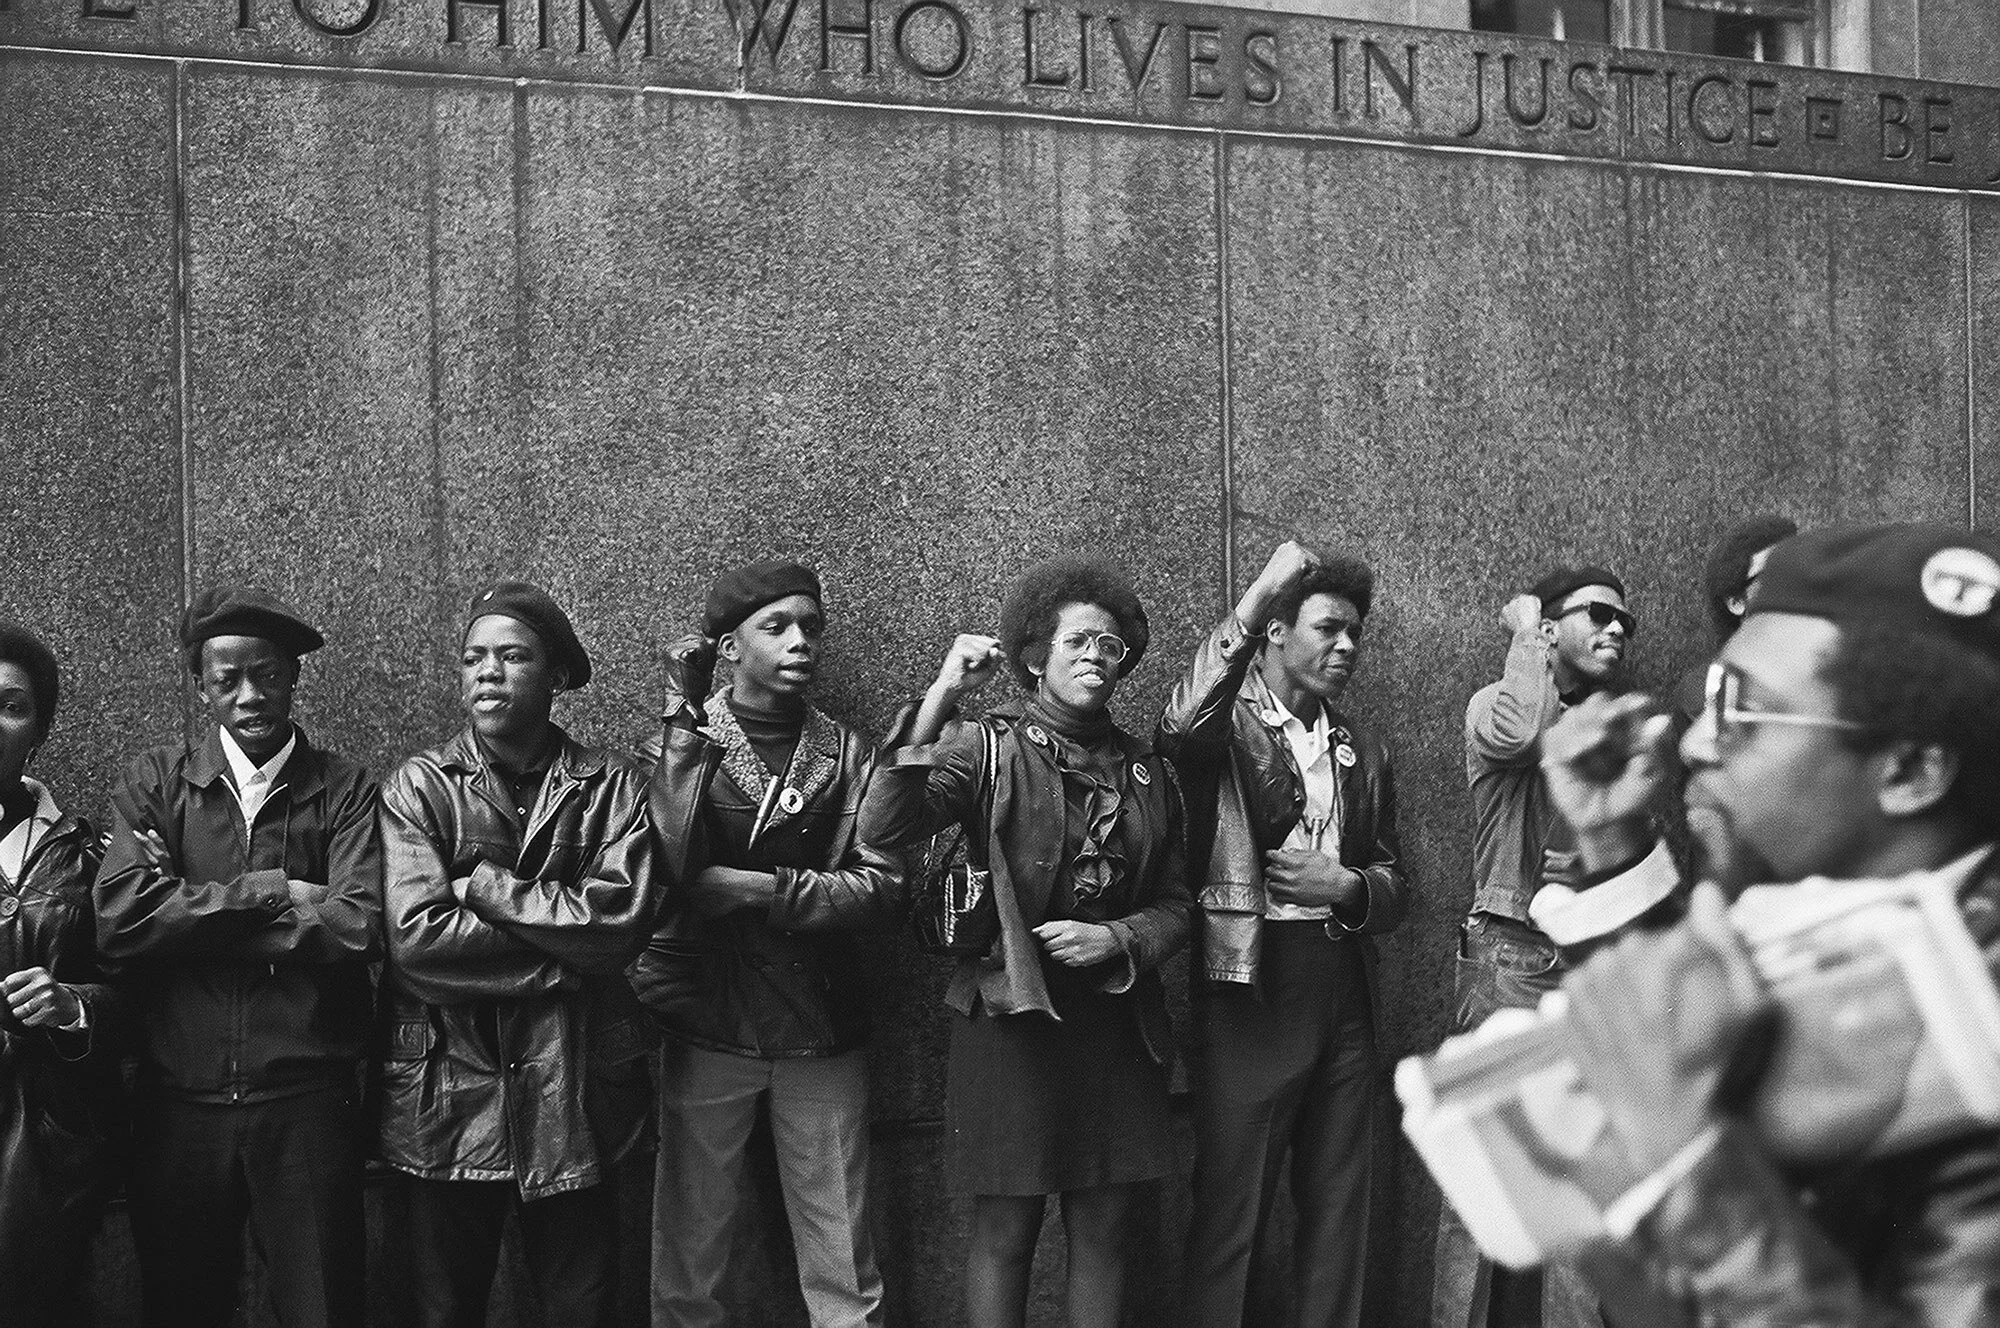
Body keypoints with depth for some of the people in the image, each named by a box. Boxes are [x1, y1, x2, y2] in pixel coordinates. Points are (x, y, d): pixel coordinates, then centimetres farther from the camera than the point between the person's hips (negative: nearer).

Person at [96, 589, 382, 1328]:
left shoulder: (344, 791, 1)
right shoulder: (154, 784, 5)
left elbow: (357, 929, -14)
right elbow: (119, 921, -10)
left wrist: (190, 910, -11)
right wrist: (270, 891, -13)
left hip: (306, 1102, -2)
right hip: (178, 1102, 2)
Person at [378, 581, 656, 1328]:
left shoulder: (613, 788, 1)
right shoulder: (418, 787, -1)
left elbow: (621, 923, -14)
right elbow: (416, 936, -14)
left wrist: (481, 886, -13)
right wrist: (565, 951, -14)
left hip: (573, 1099, 1)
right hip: (448, 1098, 0)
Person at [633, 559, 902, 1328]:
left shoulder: (847, 754, 5)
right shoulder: (681, 744, 2)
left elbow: (885, 890, -5)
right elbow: (663, 868, -16)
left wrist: (763, 890, -15)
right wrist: (685, 724, -16)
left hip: (822, 1033, 1)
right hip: (707, 1027, -1)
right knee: (687, 1257, 7)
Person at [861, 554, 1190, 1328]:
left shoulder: (1146, 772, 10)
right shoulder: (990, 749, -4)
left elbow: (1173, 906, 12)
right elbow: (882, 828, -20)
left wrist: (1115, 941, -8)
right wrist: (940, 699, -25)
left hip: (1115, 1022, 4)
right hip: (1011, 1015, -4)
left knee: (1102, 1230, 10)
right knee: (1005, 1231, 4)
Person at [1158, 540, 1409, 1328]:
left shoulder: (1364, 752, 16)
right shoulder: (1223, 727, -2)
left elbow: (1394, 885, 18)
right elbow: (1179, 728, -27)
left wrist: (1347, 887, -5)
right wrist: (1252, 602, -29)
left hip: (1343, 990, 6)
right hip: (1251, 989, -5)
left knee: (1338, 1212, 10)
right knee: (1229, 1213, -1)